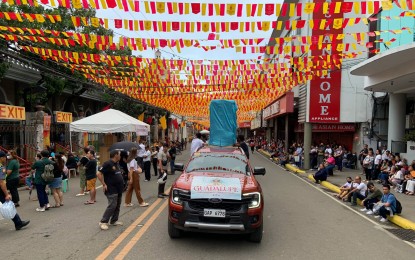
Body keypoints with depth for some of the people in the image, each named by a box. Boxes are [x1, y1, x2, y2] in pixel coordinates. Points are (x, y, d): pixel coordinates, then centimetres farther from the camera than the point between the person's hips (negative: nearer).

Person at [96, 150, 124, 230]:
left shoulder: (117, 164, 13)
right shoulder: (107, 164, -15)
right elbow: (99, 174, -20)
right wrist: (104, 184, -19)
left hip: (119, 189, 9)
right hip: (111, 189, -9)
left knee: (117, 206, 12)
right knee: (112, 205, -12)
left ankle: (114, 221, 22)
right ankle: (103, 222, -2)